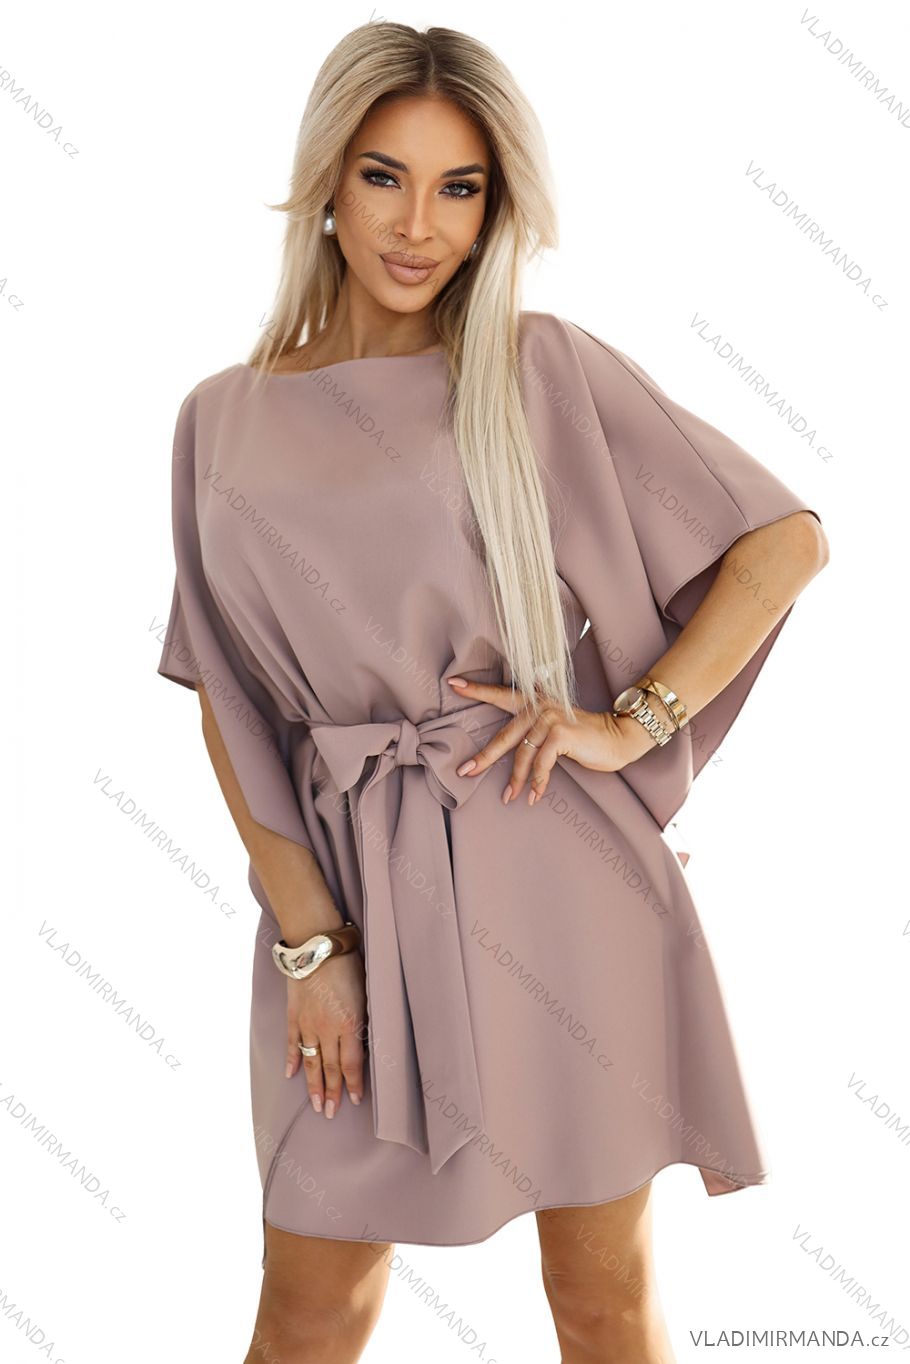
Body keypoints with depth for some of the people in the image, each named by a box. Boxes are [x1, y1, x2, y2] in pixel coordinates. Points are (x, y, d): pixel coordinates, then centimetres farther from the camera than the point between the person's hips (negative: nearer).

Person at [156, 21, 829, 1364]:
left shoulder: (544, 368, 0)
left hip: (559, 877, -1)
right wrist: (308, 938, -4)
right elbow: (227, 702, 4)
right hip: (353, 881, 2)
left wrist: (634, 721, -8)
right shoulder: (227, 421, 6)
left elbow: (787, 537, 1)